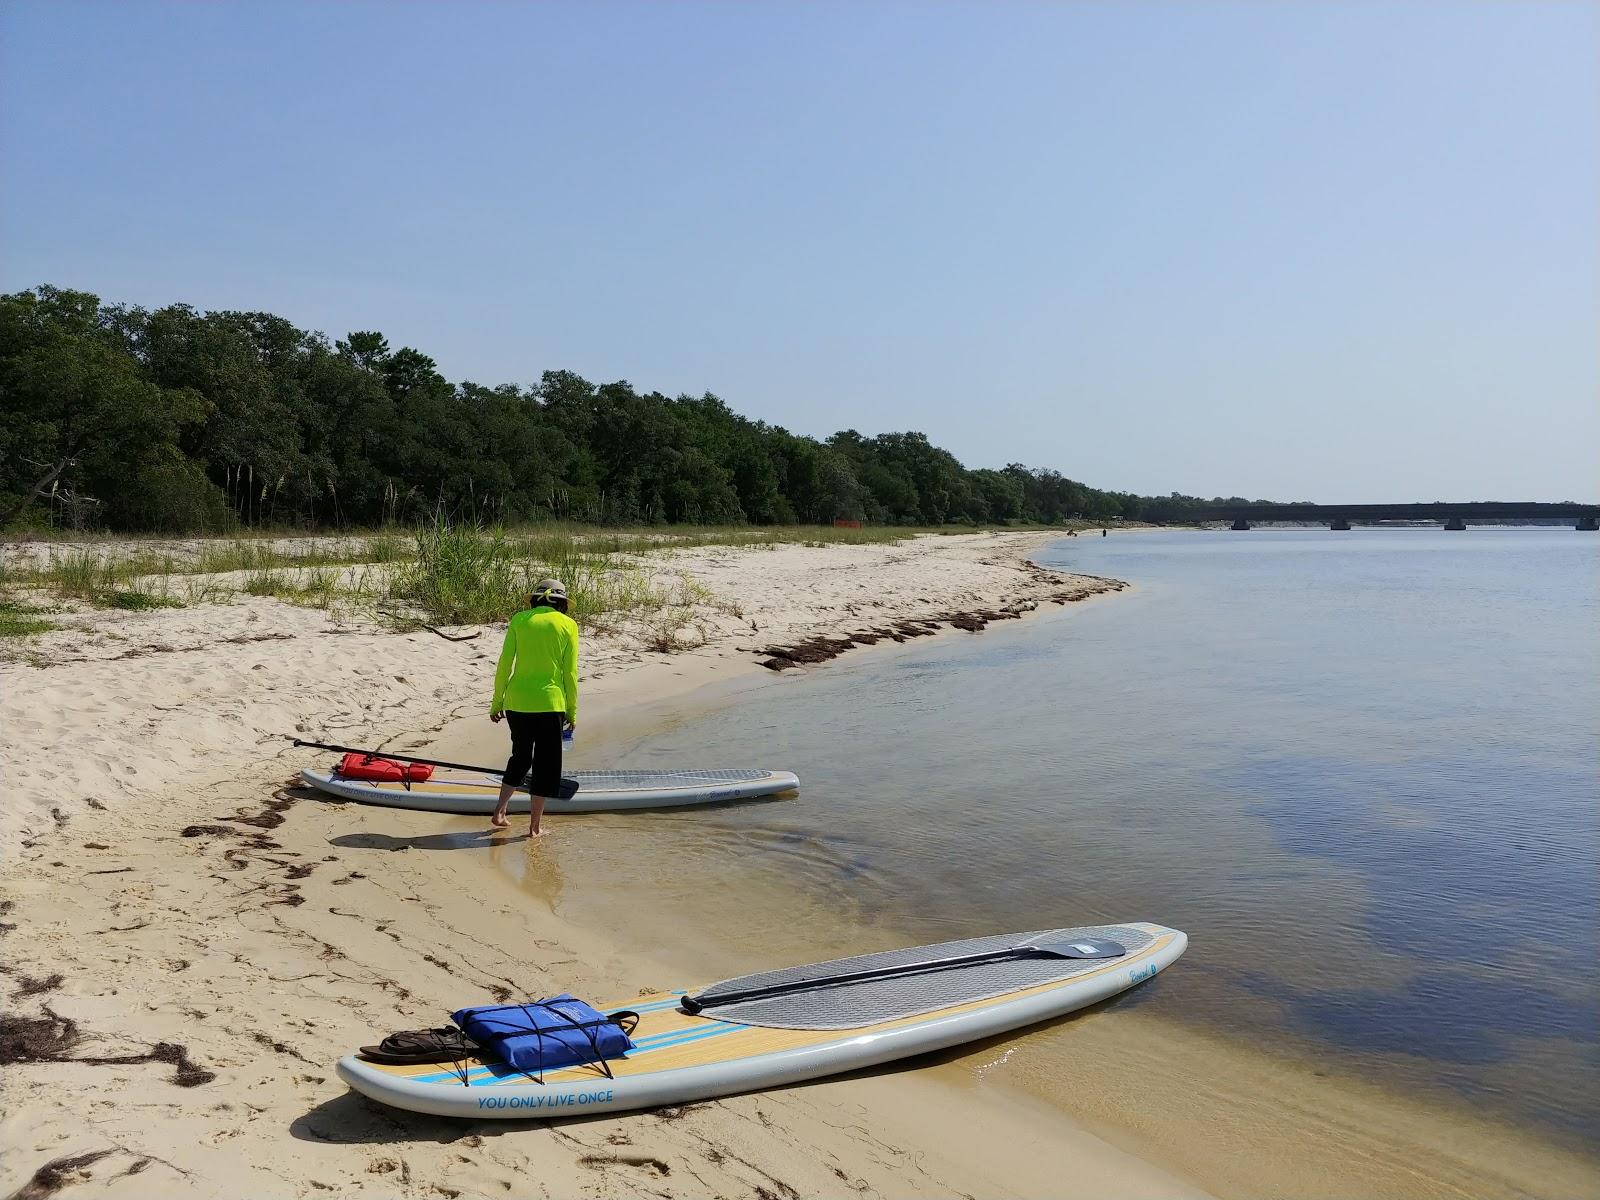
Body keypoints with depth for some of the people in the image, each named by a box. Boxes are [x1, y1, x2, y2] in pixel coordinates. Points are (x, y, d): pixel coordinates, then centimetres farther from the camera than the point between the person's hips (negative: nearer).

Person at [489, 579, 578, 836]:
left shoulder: (519, 620, 3)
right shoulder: (568, 625, -1)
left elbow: (504, 665, 1)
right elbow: (570, 673, -1)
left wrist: (496, 703, 10)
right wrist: (572, 711, 7)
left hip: (516, 701, 3)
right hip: (550, 703, -3)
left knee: (520, 756, 23)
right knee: (546, 763, 10)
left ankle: (499, 812, 21)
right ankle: (534, 826, 14)